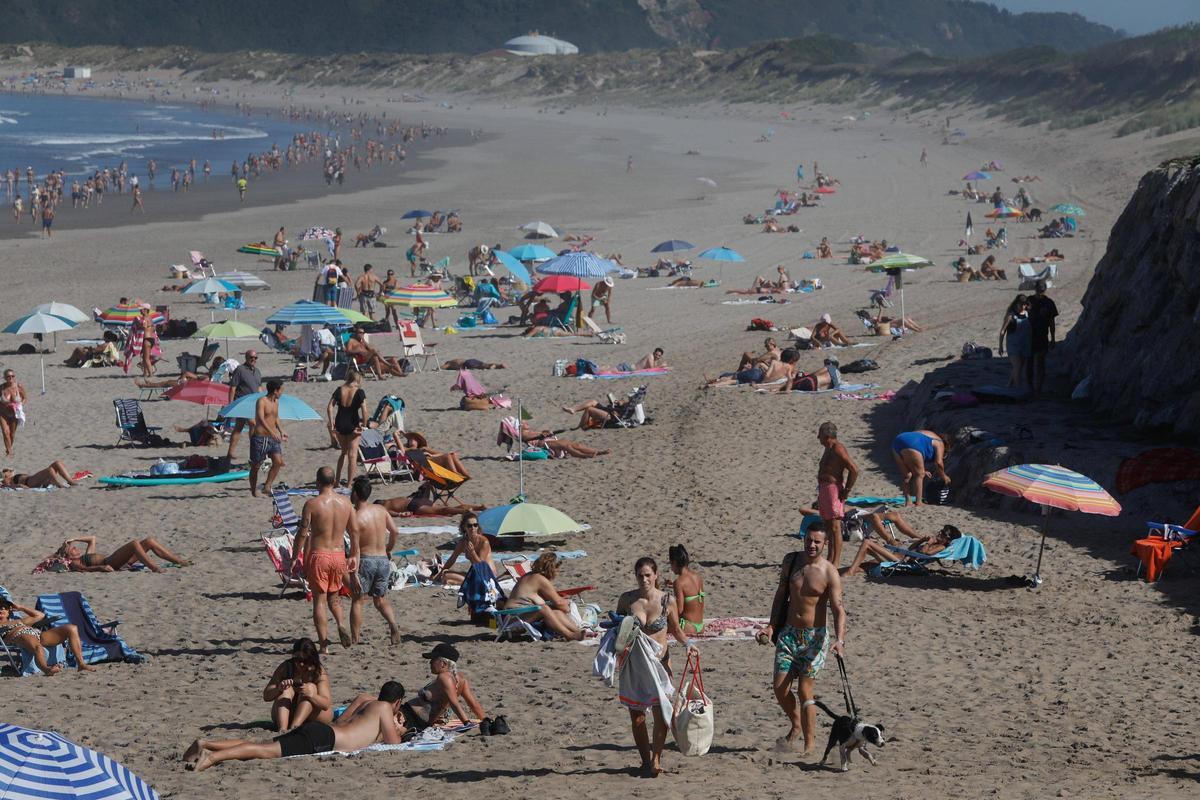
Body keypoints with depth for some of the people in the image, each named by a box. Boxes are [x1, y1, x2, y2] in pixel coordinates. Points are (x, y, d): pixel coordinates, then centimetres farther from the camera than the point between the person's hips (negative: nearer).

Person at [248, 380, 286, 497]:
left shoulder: (276, 402, 13)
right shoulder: (261, 401, -12)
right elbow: (261, 419, -26)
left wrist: (281, 431, 18)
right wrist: (272, 432, -37)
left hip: (273, 438, 7)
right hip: (260, 437, -7)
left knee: (278, 461, -11)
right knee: (256, 465, 3)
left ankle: (267, 486, -4)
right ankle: (253, 490, 14)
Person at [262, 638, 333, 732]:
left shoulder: (319, 672, -12)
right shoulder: (285, 668, -6)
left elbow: (326, 705, -22)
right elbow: (266, 697, -9)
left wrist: (310, 694, -42)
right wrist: (279, 689, -32)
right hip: (289, 717, 2)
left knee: (311, 687, -24)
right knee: (287, 690, -23)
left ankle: (293, 728, -44)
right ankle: (282, 730, -45)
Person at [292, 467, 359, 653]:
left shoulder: (312, 504, -11)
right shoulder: (345, 503, 2)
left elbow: (302, 533, -10)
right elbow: (355, 531, 8)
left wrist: (295, 558, -2)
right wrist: (354, 555, 20)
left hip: (318, 556, -4)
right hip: (338, 555, 4)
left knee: (319, 600, 4)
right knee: (334, 595, 23)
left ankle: (324, 644, 2)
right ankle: (341, 624, -4)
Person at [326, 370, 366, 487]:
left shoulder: (339, 390, 0)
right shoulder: (359, 392, -10)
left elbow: (329, 407, -5)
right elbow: (364, 410, -18)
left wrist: (331, 424, -2)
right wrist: (364, 425, -7)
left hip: (339, 424, 4)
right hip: (352, 424, -4)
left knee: (344, 451, 23)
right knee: (352, 454, 6)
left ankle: (337, 480, 21)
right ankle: (349, 484, 6)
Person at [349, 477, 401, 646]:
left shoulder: (355, 517, -15)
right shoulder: (380, 510, 2)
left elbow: (355, 548, -17)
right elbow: (395, 532, 8)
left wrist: (353, 573, -16)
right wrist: (389, 549, 26)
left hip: (366, 560, -5)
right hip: (383, 560, 5)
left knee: (357, 601, 5)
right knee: (380, 600, 16)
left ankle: (354, 639, 4)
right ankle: (393, 626, -7)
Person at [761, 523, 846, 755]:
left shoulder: (830, 573, -11)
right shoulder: (790, 561, 4)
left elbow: (838, 609, -16)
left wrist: (839, 640, -30)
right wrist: (771, 626, 8)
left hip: (814, 636, -4)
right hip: (789, 633, 4)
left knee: (805, 692, -6)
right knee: (780, 688, 0)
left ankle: (809, 746, 3)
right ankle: (796, 726, 28)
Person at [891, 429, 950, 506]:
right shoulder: (939, 443, 16)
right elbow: (938, 462, 3)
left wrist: (923, 471, 44)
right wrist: (943, 476, 18)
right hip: (910, 446, -8)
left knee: (906, 475, 19)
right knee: (919, 475, 3)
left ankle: (907, 501, 20)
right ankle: (918, 503, 0)